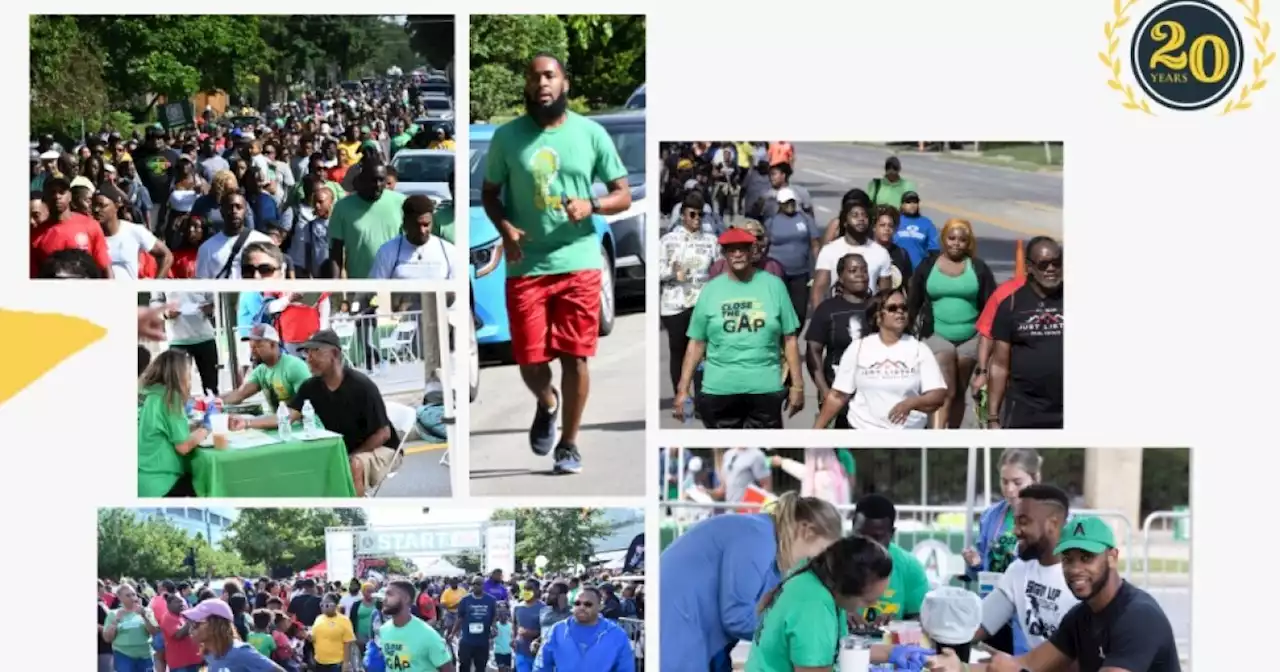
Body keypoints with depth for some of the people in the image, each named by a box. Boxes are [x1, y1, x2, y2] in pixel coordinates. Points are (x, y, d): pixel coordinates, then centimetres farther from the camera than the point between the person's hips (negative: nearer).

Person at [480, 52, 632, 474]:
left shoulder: (592, 134, 1)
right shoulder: (507, 136, 2)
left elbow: (623, 195, 5)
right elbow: (489, 193, 11)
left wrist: (590, 205, -16)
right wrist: (505, 228, -9)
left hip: (579, 264, 0)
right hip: (526, 267, 1)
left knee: (574, 357, 1)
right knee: (530, 360, 0)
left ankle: (569, 444, 16)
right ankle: (546, 404, 35)